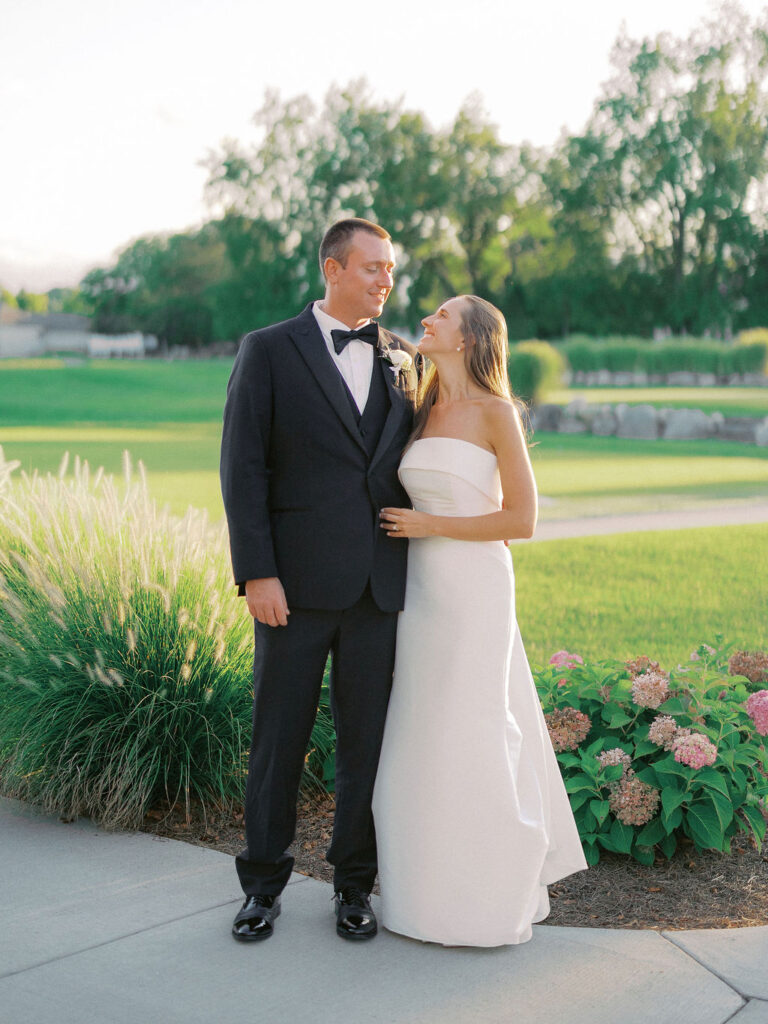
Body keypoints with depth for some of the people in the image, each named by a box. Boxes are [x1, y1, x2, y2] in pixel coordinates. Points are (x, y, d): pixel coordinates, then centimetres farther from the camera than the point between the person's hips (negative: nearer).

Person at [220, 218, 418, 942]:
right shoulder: (268, 351, 0)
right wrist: (257, 573, -12)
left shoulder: (401, 360, 12)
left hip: (379, 586, 3)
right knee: (278, 738, 6)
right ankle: (263, 884, 22)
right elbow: (243, 468, -5)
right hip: (296, 583, -3)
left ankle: (354, 886, 24)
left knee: (366, 739, 9)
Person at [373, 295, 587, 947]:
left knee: (469, 738, -1)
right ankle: (435, 887, 24)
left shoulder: (495, 412, -8)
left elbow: (521, 519, -11)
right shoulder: (423, 412, 11)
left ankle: (488, 900, 15)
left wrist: (429, 525, -11)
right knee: (421, 740, 10)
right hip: (421, 588, 6)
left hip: (474, 591, -6)